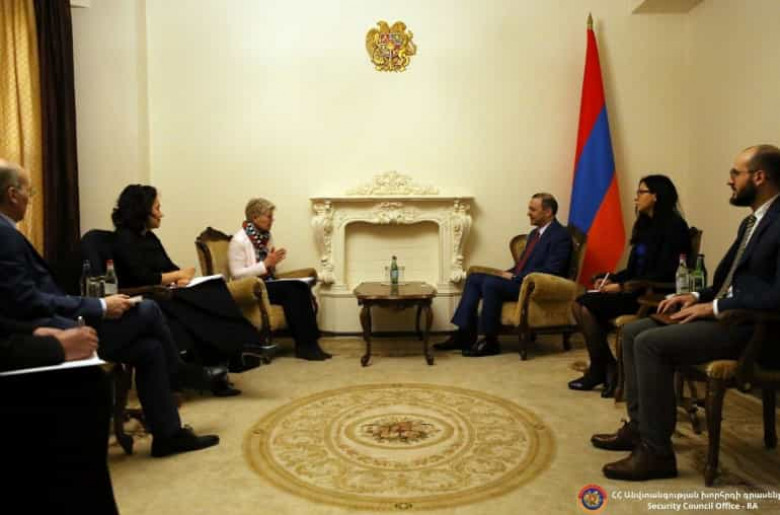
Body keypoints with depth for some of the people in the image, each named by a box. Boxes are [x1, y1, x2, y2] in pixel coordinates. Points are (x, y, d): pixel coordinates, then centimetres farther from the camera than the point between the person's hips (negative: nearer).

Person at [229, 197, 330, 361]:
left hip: (268, 284, 7)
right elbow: (237, 274, -17)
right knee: (292, 290, -29)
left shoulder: (266, 237, 11)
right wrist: (266, 263, -19)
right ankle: (305, 345, -21)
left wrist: (273, 262, -4)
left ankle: (308, 343, -22)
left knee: (301, 288, -23)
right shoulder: (239, 241, -11)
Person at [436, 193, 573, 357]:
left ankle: (490, 342, -19)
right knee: (474, 278, -2)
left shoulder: (561, 236, -9)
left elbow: (550, 271, -20)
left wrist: (515, 277, -16)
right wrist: (509, 273, 2)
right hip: (520, 281, 10)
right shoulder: (535, 233, 20)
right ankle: (464, 334, -8)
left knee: (490, 284, -29)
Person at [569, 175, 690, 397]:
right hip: (635, 290, 9)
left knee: (588, 306, -20)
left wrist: (623, 286, -20)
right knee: (579, 304, -10)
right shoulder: (646, 225, 16)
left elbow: (664, 274, -18)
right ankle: (602, 367, -5)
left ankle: (602, 369, -3)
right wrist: (611, 279, -1)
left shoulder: (673, 227, -10)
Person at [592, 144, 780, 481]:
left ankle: (656, 451, -15)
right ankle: (639, 425, 7)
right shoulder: (751, 222, 19)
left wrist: (714, 307, -19)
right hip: (725, 314, 10)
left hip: (751, 327, -10)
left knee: (651, 343, -25)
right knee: (633, 332, 1)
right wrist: (698, 297, 5)